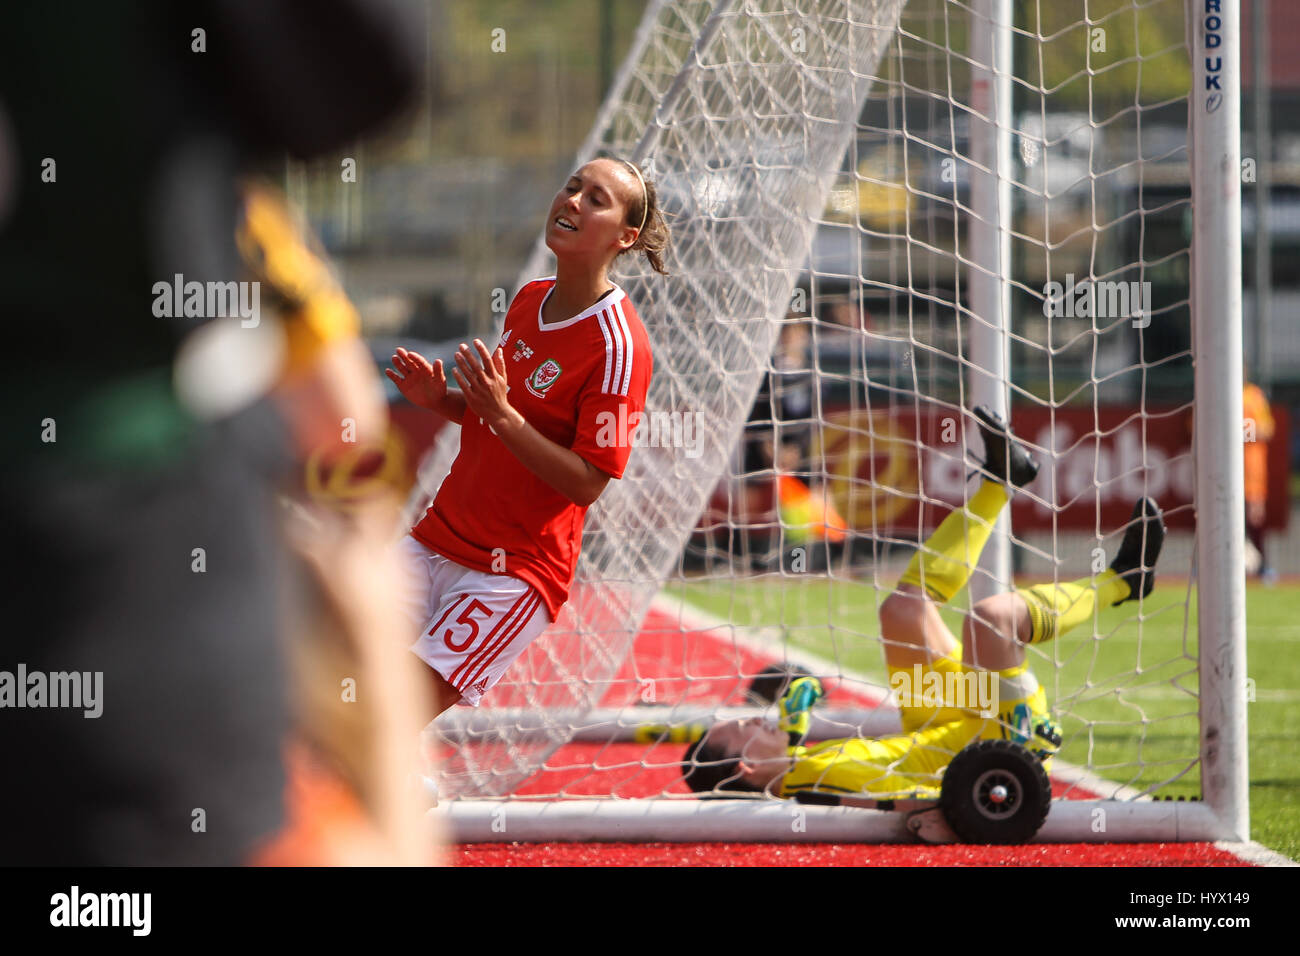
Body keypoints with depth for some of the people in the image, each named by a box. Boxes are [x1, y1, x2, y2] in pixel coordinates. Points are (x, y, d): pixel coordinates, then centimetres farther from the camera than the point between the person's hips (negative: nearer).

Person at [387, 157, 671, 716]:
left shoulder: (618, 345, -18)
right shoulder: (529, 299, 7)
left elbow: (587, 483, -20)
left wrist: (504, 415, -28)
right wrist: (441, 401, 2)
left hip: (516, 570, -7)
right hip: (438, 539, 7)